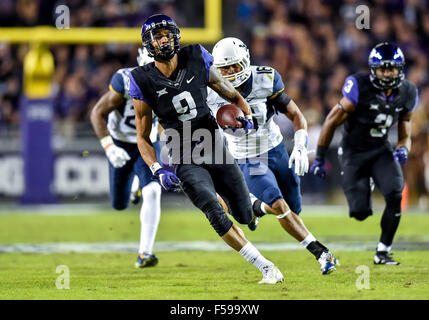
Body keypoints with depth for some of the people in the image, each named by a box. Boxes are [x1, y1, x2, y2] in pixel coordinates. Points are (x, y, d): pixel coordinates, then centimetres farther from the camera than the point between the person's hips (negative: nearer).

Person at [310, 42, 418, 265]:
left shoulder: (406, 94, -5)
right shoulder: (360, 88, -21)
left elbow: (405, 136, 7)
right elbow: (332, 122, -11)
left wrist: (403, 149, -18)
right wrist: (319, 159, -7)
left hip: (381, 150, 3)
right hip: (353, 152, -3)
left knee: (395, 196, -22)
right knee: (360, 212, -9)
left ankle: (382, 252, -7)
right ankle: (365, 185, 31)